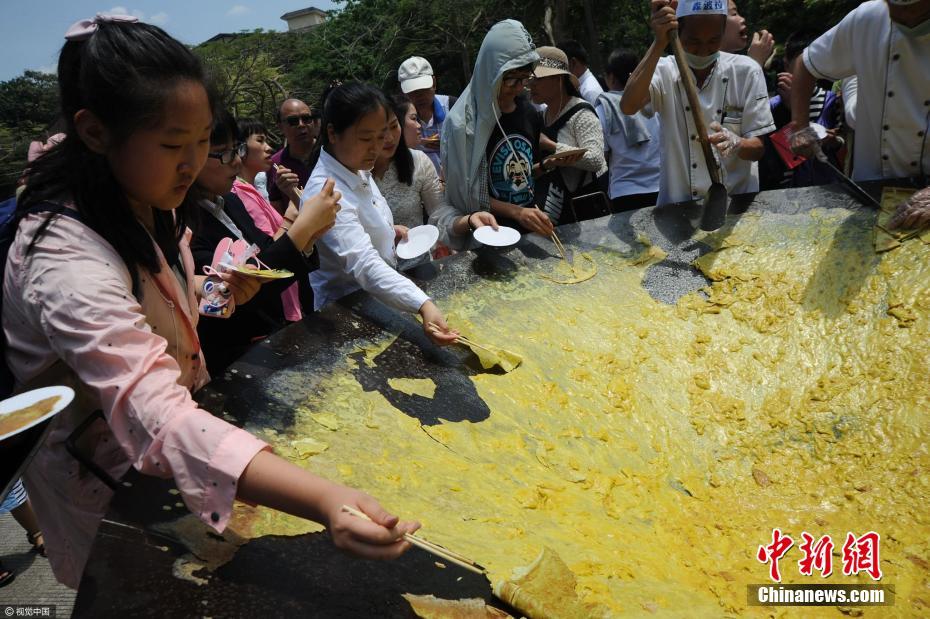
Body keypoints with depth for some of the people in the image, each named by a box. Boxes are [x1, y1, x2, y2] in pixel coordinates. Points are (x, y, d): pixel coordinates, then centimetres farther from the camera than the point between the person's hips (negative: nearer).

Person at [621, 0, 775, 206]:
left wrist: (735, 143, -25)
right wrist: (659, 44, -25)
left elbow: (758, 147, -3)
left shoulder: (746, 71, -1)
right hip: (678, 205, -1)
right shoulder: (664, 70, -1)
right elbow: (628, 107, -21)